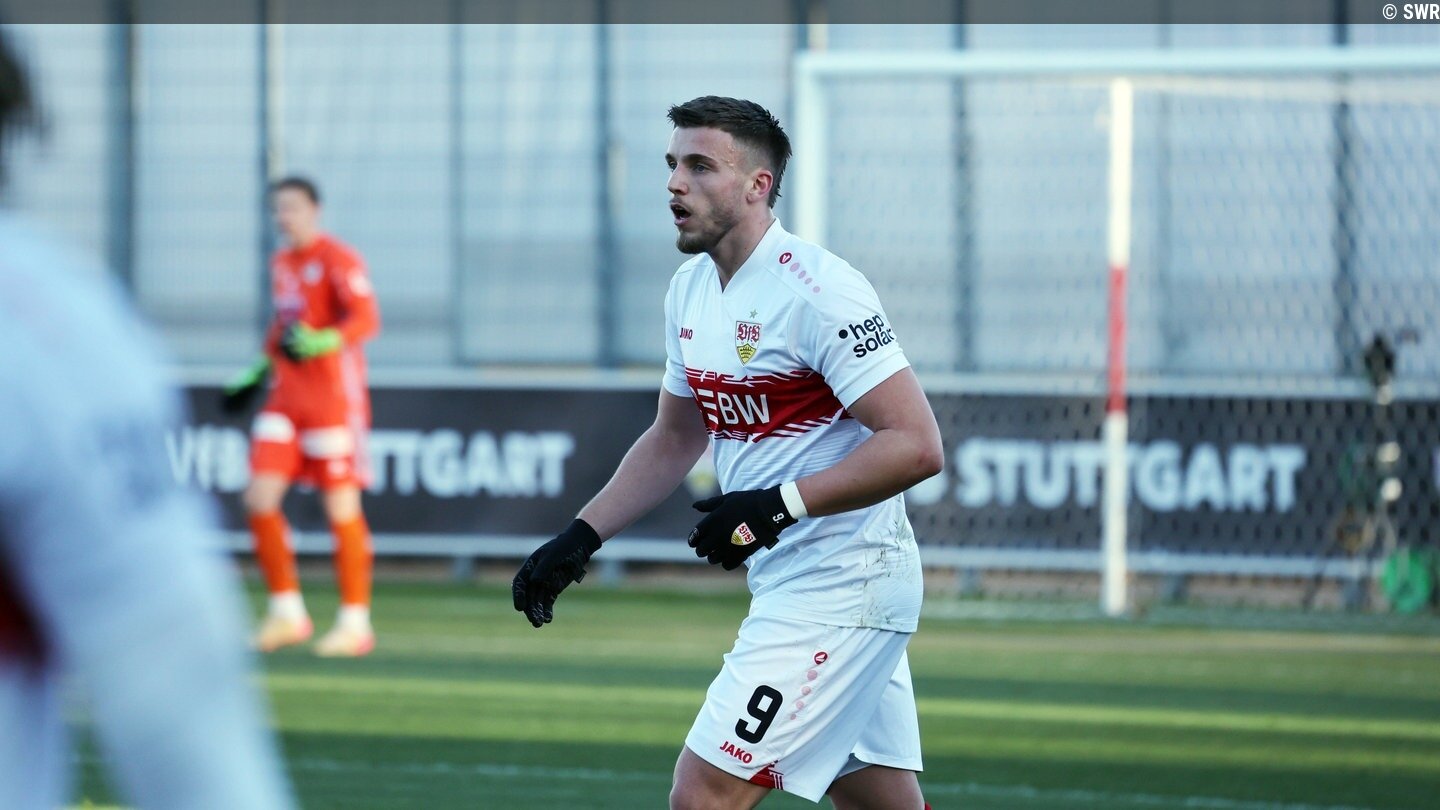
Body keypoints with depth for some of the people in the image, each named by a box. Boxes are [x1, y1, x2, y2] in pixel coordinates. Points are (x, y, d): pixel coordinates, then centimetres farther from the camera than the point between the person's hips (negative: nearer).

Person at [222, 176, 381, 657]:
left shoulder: (337, 260, -9)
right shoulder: (282, 264, 15)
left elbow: (366, 319, -21)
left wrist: (319, 344, -35)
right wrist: (257, 377, 24)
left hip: (333, 397, -7)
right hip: (286, 398, 7)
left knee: (341, 508, -4)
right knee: (259, 500, -2)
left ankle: (355, 623, 3)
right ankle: (287, 613, 8)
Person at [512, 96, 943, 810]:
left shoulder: (817, 290, -19)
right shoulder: (691, 290, 9)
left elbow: (917, 445, -23)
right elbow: (675, 438, 23)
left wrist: (779, 506, -27)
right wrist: (581, 537, 12)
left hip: (842, 584, -9)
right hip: (786, 584, 9)